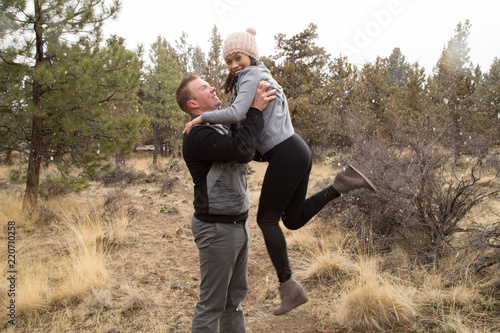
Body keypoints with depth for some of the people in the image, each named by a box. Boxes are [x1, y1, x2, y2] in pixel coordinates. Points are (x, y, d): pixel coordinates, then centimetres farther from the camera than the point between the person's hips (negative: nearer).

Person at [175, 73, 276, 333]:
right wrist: (256, 109, -19)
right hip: (217, 229, -9)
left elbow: (245, 151, 29)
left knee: (235, 296, 19)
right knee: (212, 303, 2)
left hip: (237, 224, 9)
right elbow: (241, 151, -30)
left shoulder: (222, 128, 12)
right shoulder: (197, 136, -18)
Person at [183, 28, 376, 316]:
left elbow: (236, 114, -24)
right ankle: (341, 184, 5)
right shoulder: (263, 77, 23)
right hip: (297, 151, 10)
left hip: (286, 155, -10)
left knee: (267, 219, 0)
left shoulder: (252, 75, -8)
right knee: (293, 219, 14)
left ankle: (289, 287, 5)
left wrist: (202, 118, -14)